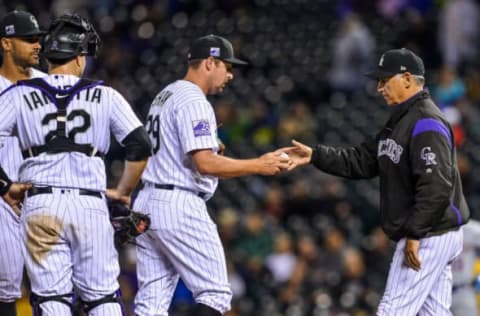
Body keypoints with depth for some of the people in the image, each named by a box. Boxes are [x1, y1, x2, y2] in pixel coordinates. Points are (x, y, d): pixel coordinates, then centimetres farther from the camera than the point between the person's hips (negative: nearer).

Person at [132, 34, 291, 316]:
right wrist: (258, 166, -15)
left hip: (148, 202, 10)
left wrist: (210, 147, 14)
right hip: (180, 205, -10)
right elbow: (205, 164, -21)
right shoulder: (194, 102, -12)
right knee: (215, 292, -5)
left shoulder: (165, 96, 19)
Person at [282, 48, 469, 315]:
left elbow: (436, 186, -25)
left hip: (428, 237, -10)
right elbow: (364, 161, 15)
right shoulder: (400, 120, 17)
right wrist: (315, 156, 6)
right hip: (432, 236, 10)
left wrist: (414, 234, -25)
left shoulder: (426, 125, -17)